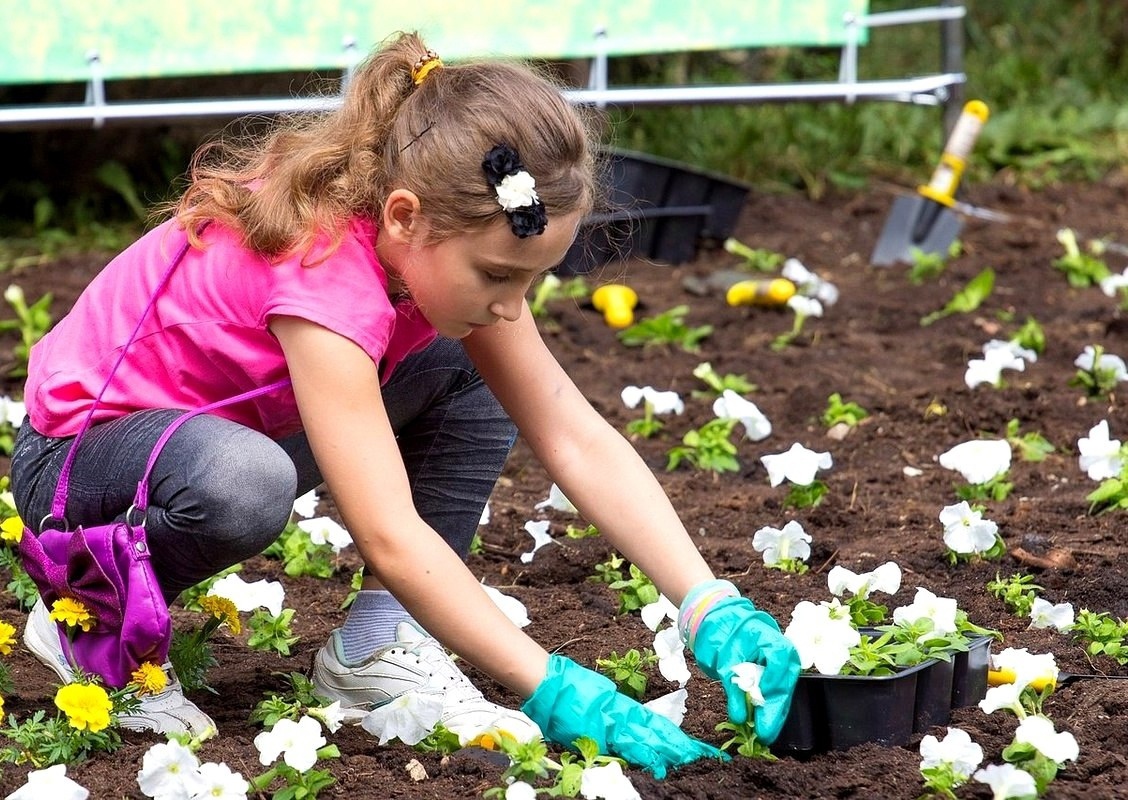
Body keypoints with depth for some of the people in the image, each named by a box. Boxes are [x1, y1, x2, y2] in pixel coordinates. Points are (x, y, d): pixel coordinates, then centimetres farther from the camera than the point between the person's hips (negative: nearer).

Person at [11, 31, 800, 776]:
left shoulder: (444, 245, -13)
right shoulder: (323, 267, -35)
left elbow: (579, 442, -13)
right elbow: (390, 539, -40)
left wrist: (713, 611, -23)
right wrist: (560, 691, -42)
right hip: (74, 457, -8)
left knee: (463, 382, -6)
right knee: (242, 481, -40)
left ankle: (378, 647, -7)